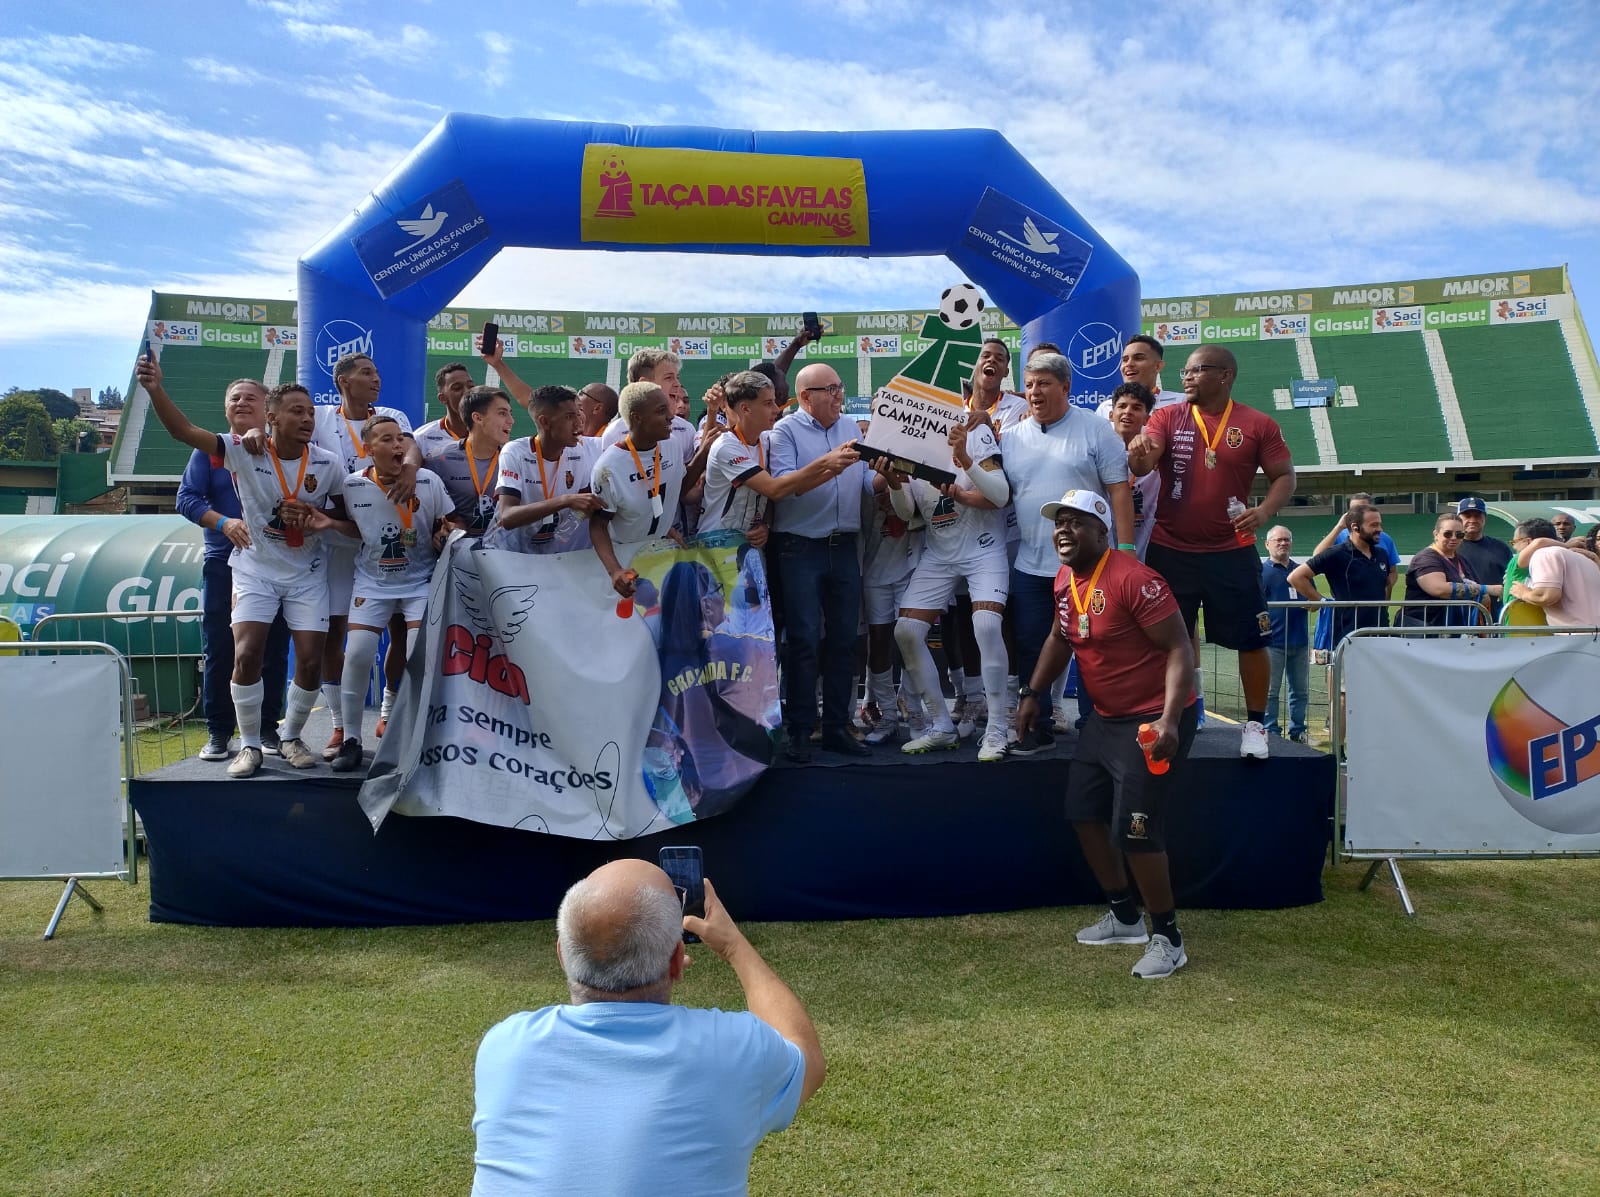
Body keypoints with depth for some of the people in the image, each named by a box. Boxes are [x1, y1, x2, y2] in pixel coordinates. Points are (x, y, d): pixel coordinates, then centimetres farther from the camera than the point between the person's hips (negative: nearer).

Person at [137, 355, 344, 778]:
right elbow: (184, 431, -23)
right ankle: (250, 745, 6)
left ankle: (291, 739, 21)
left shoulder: (327, 463, -9)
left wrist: (316, 517, -19)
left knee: (311, 663, -3)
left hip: (306, 574, 1)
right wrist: (155, 389, -38)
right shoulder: (243, 450, -13)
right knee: (246, 655, -13)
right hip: (255, 569, -1)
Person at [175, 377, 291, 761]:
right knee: (219, 650, 0)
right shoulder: (210, 451, 9)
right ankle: (218, 732, 9)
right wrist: (224, 522, -17)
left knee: (273, 650, 3)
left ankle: (267, 728, 13)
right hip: (223, 563, 0)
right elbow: (186, 498, 0)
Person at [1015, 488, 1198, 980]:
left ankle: (1168, 938, 11)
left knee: (1133, 830, -10)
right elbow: (1060, 638, 20)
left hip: (1154, 720, -9)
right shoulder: (1065, 579, 3)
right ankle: (1125, 917, 31)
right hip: (1105, 717, 9)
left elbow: (1179, 649, -24)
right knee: (1084, 815, 14)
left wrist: (1169, 720, -33)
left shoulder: (1134, 579, -23)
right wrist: (1033, 693, 14)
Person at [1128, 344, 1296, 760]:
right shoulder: (1167, 418, 1)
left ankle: (1255, 723, 21)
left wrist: (1265, 510, -18)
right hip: (1170, 551, 1)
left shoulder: (1259, 425, -2)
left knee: (1251, 639, 4)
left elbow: (1284, 477, 1)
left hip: (1231, 552, -1)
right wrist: (1138, 456, -38)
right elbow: (1142, 463, -14)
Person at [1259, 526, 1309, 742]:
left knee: (1301, 690, 11)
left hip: (1299, 641, 5)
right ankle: (1270, 732, 6)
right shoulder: (1260, 570, 0)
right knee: (1270, 691, -1)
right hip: (1272, 641, -5)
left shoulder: (1301, 570, 15)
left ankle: (1298, 731, 21)